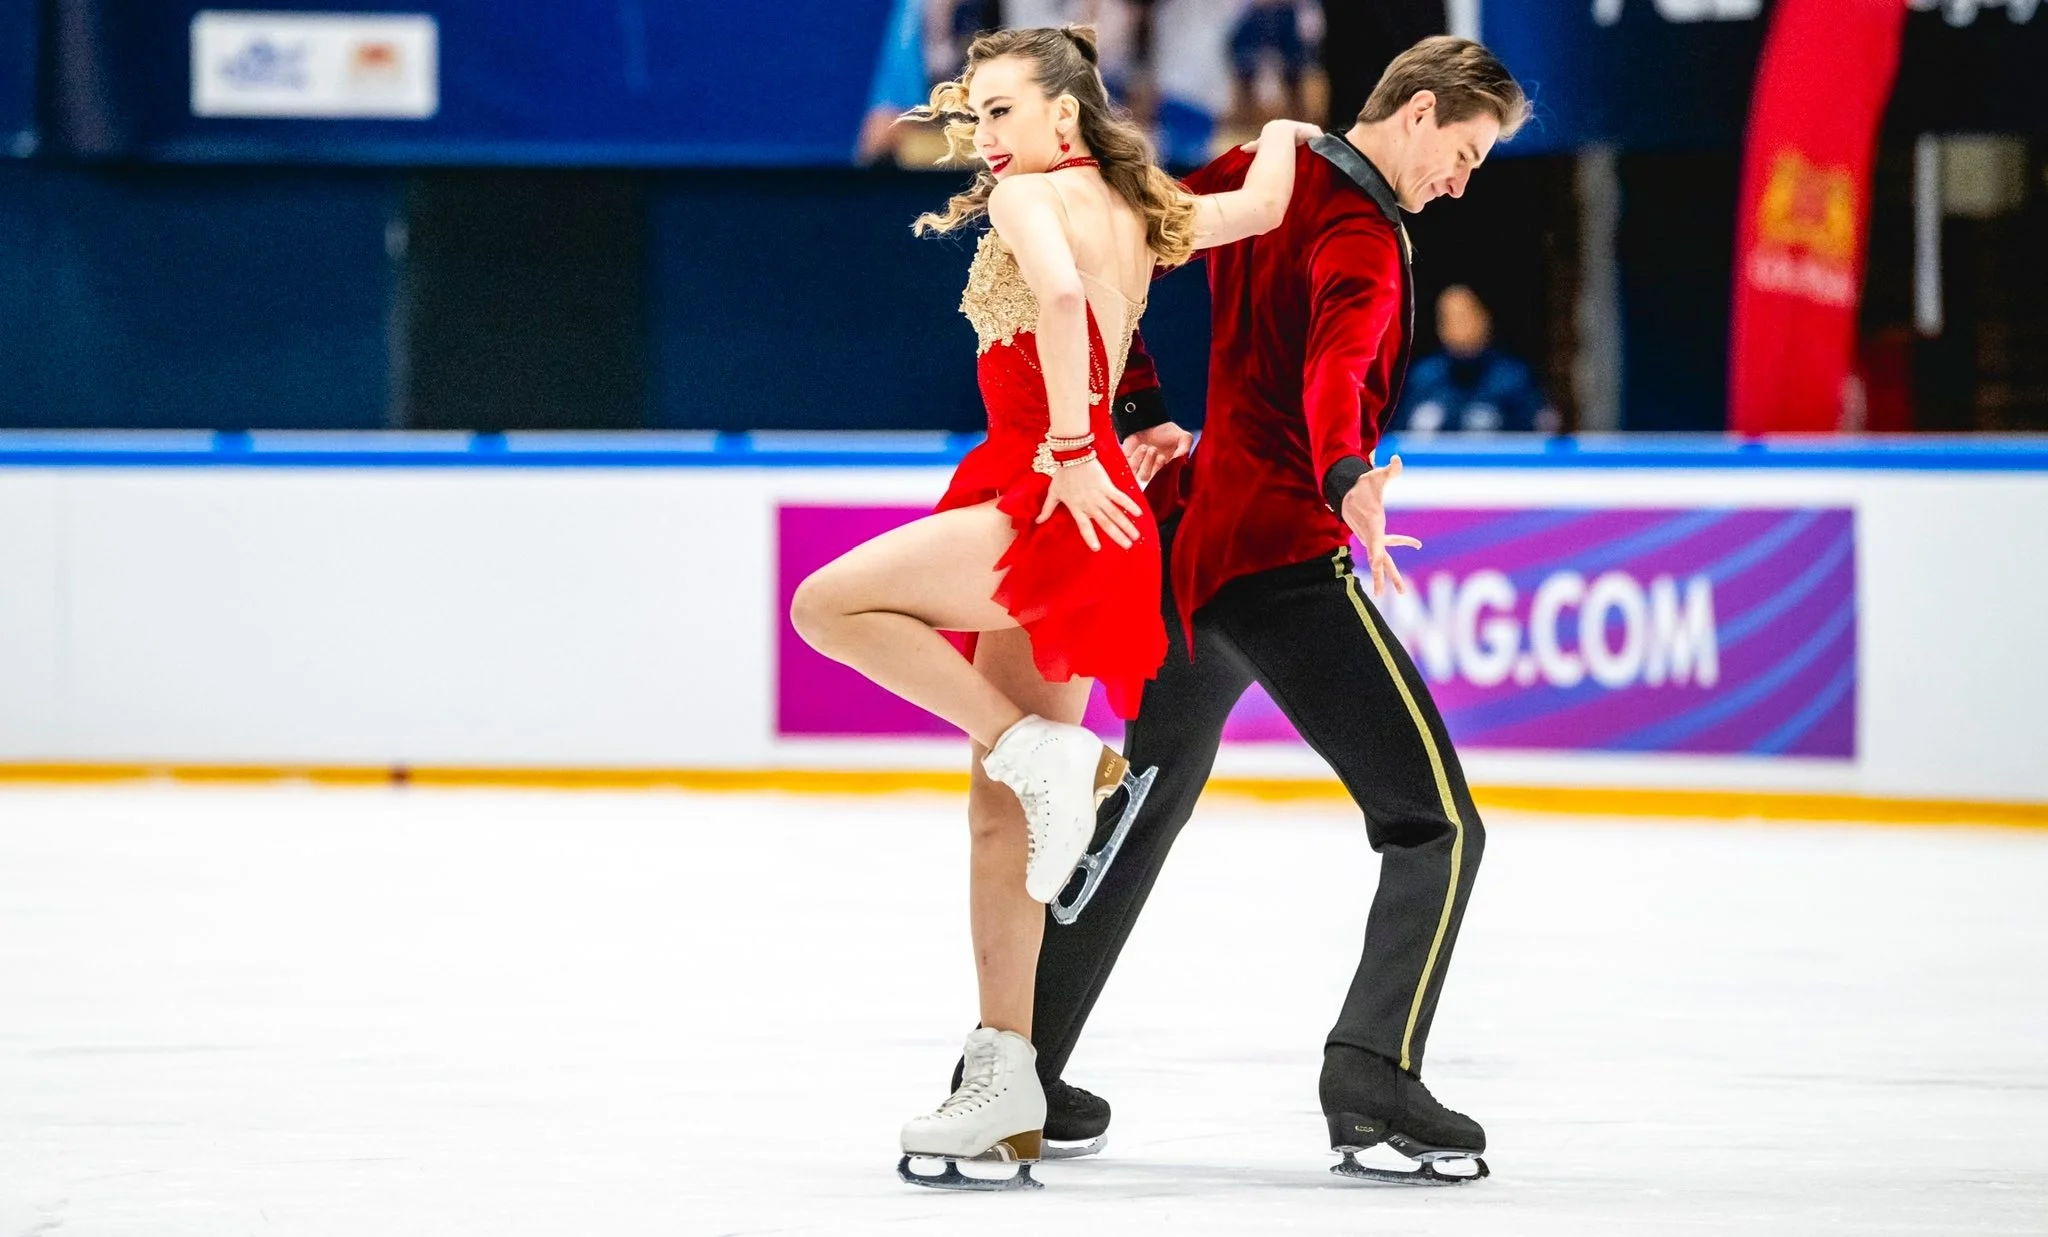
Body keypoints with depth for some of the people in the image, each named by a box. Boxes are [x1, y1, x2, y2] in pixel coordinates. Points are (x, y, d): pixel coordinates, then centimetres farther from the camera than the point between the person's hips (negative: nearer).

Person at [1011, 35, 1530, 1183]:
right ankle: (1373, 1080, -19)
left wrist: (1141, 417, 20)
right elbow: (1336, 368, -33)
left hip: (1187, 544, 9)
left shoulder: (1251, 174, 11)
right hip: (1286, 559, -9)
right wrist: (1350, 483, -49)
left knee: (1148, 810, 22)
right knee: (1439, 824, -8)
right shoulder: (1361, 236, -15)